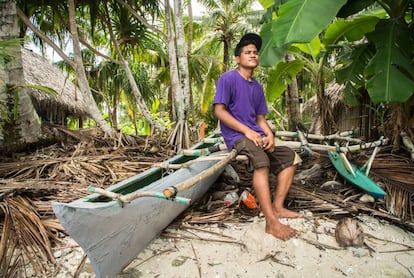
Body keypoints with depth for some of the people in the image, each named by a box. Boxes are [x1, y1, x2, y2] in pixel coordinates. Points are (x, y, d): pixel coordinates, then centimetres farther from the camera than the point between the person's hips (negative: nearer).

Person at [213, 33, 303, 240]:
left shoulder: (257, 87, 19)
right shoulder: (228, 78, -4)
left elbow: (260, 117, 18)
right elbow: (219, 111, -13)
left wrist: (269, 134, -5)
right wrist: (247, 130, -18)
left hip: (256, 135, 9)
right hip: (236, 136, -9)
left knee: (291, 158, 4)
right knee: (261, 161, -34)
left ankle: (277, 207, -1)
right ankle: (271, 222, -35)